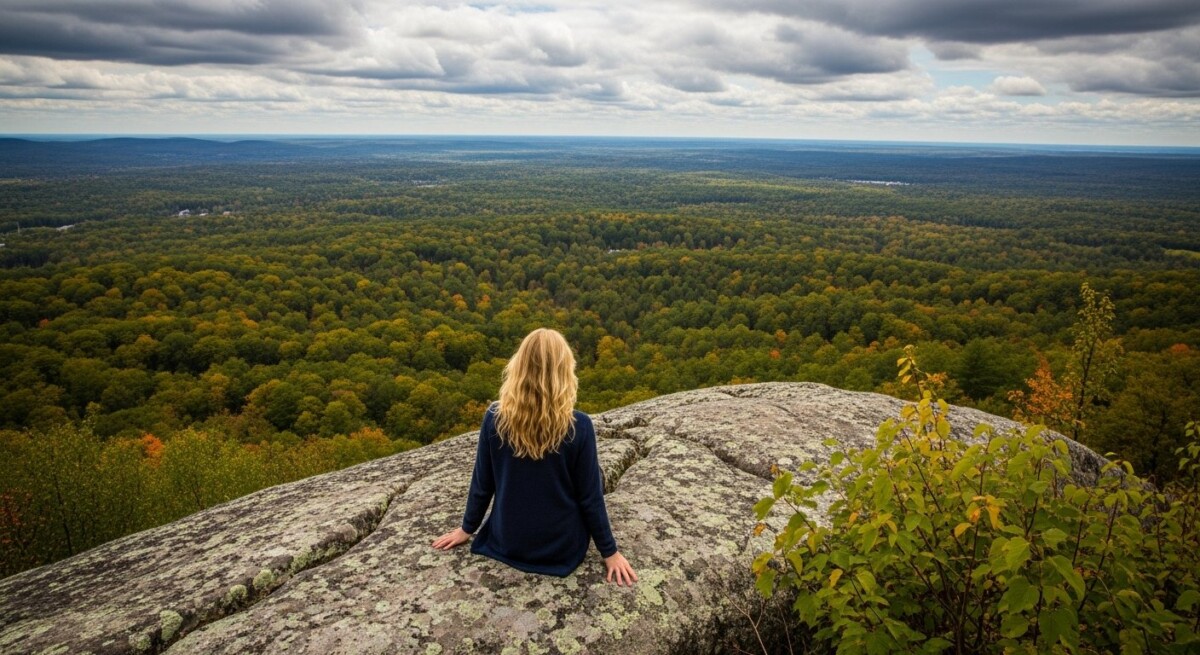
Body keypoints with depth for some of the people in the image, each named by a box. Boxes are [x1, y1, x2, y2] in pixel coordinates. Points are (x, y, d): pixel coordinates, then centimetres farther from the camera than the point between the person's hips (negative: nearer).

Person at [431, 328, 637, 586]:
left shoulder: (495, 417, -18)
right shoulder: (579, 426, -24)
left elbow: (482, 484, -6)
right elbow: (590, 496, -14)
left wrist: (467, 528, 12)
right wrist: (610, 551, 0)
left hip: (508, 542, 4)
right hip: (562, 547, -3)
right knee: (595, 476, 22)